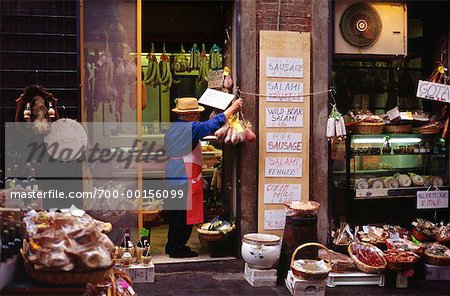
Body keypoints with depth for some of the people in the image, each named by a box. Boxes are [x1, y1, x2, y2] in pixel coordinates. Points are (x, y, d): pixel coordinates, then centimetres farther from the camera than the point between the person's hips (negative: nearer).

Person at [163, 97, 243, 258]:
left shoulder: (171, 129, 13)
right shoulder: (191, 128, -14)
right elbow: (214, 124, -17)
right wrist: (233, 108, -10)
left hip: (171, 178, 9)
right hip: (186, 180, -9)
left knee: (175, 214, 16)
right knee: (185, 215, 1)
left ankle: (171, 246, 25)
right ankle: (178, 249, 7)